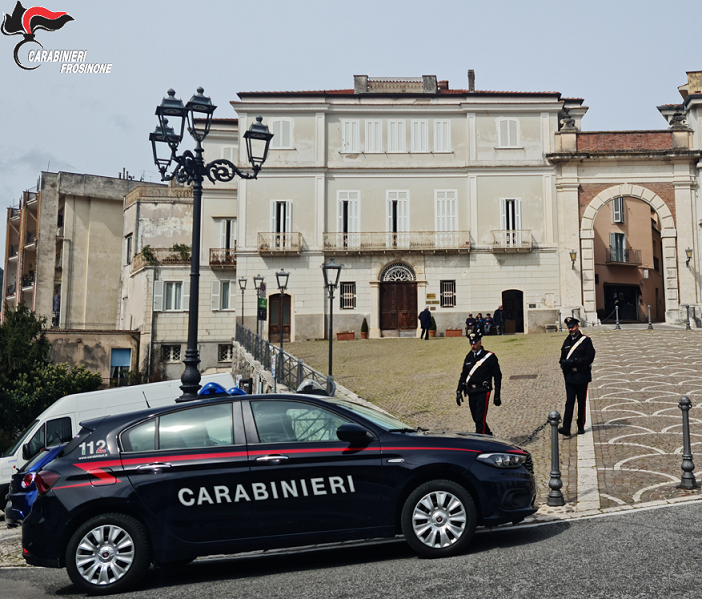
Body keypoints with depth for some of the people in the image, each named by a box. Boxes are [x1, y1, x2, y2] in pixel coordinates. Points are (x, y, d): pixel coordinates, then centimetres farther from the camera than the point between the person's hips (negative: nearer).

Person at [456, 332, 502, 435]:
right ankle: (489, 436, 34)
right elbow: (463, 375, 19)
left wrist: (497, 396, -4)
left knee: (480, 419, -11)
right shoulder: (469, 357, 13)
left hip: (483, 392, -6)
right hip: (471, 392, 6)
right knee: (476, 419, 13)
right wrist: (459, 391, 9)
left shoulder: (490, 357, -2)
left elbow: (497, 376, -1)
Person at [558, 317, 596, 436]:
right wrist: (565, 363, -3)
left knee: (581, 402, 6)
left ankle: (581, 426, 18)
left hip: (582, 376, -3)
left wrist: (575, 362, -19)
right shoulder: (567, 341, 12)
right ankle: (566, 428, -11)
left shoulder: (586, 340, -2)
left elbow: (590, 358, -10)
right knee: (569, 402, -4)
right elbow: (562, 358, 17)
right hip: (570, 377, 3)